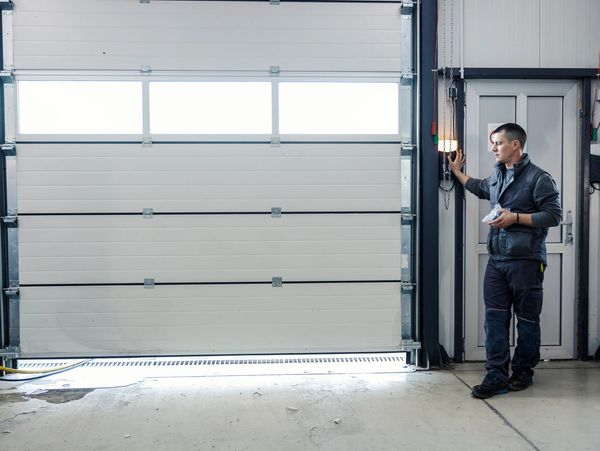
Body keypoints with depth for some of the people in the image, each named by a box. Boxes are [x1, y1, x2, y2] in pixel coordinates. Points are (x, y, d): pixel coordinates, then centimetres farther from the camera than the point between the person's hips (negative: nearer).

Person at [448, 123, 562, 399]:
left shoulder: (538, 178, -8)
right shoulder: (496, 176, 15)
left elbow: (554, 215, -13)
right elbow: (479, 188, 37)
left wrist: (516, 217, -18)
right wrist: (457, 172, 37)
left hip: (525, 261, -6)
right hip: (496, 260, 6)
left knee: (527, 319, 7)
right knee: (494, 317, 1)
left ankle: (523, 371, 22)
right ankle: (496, 375, 5)